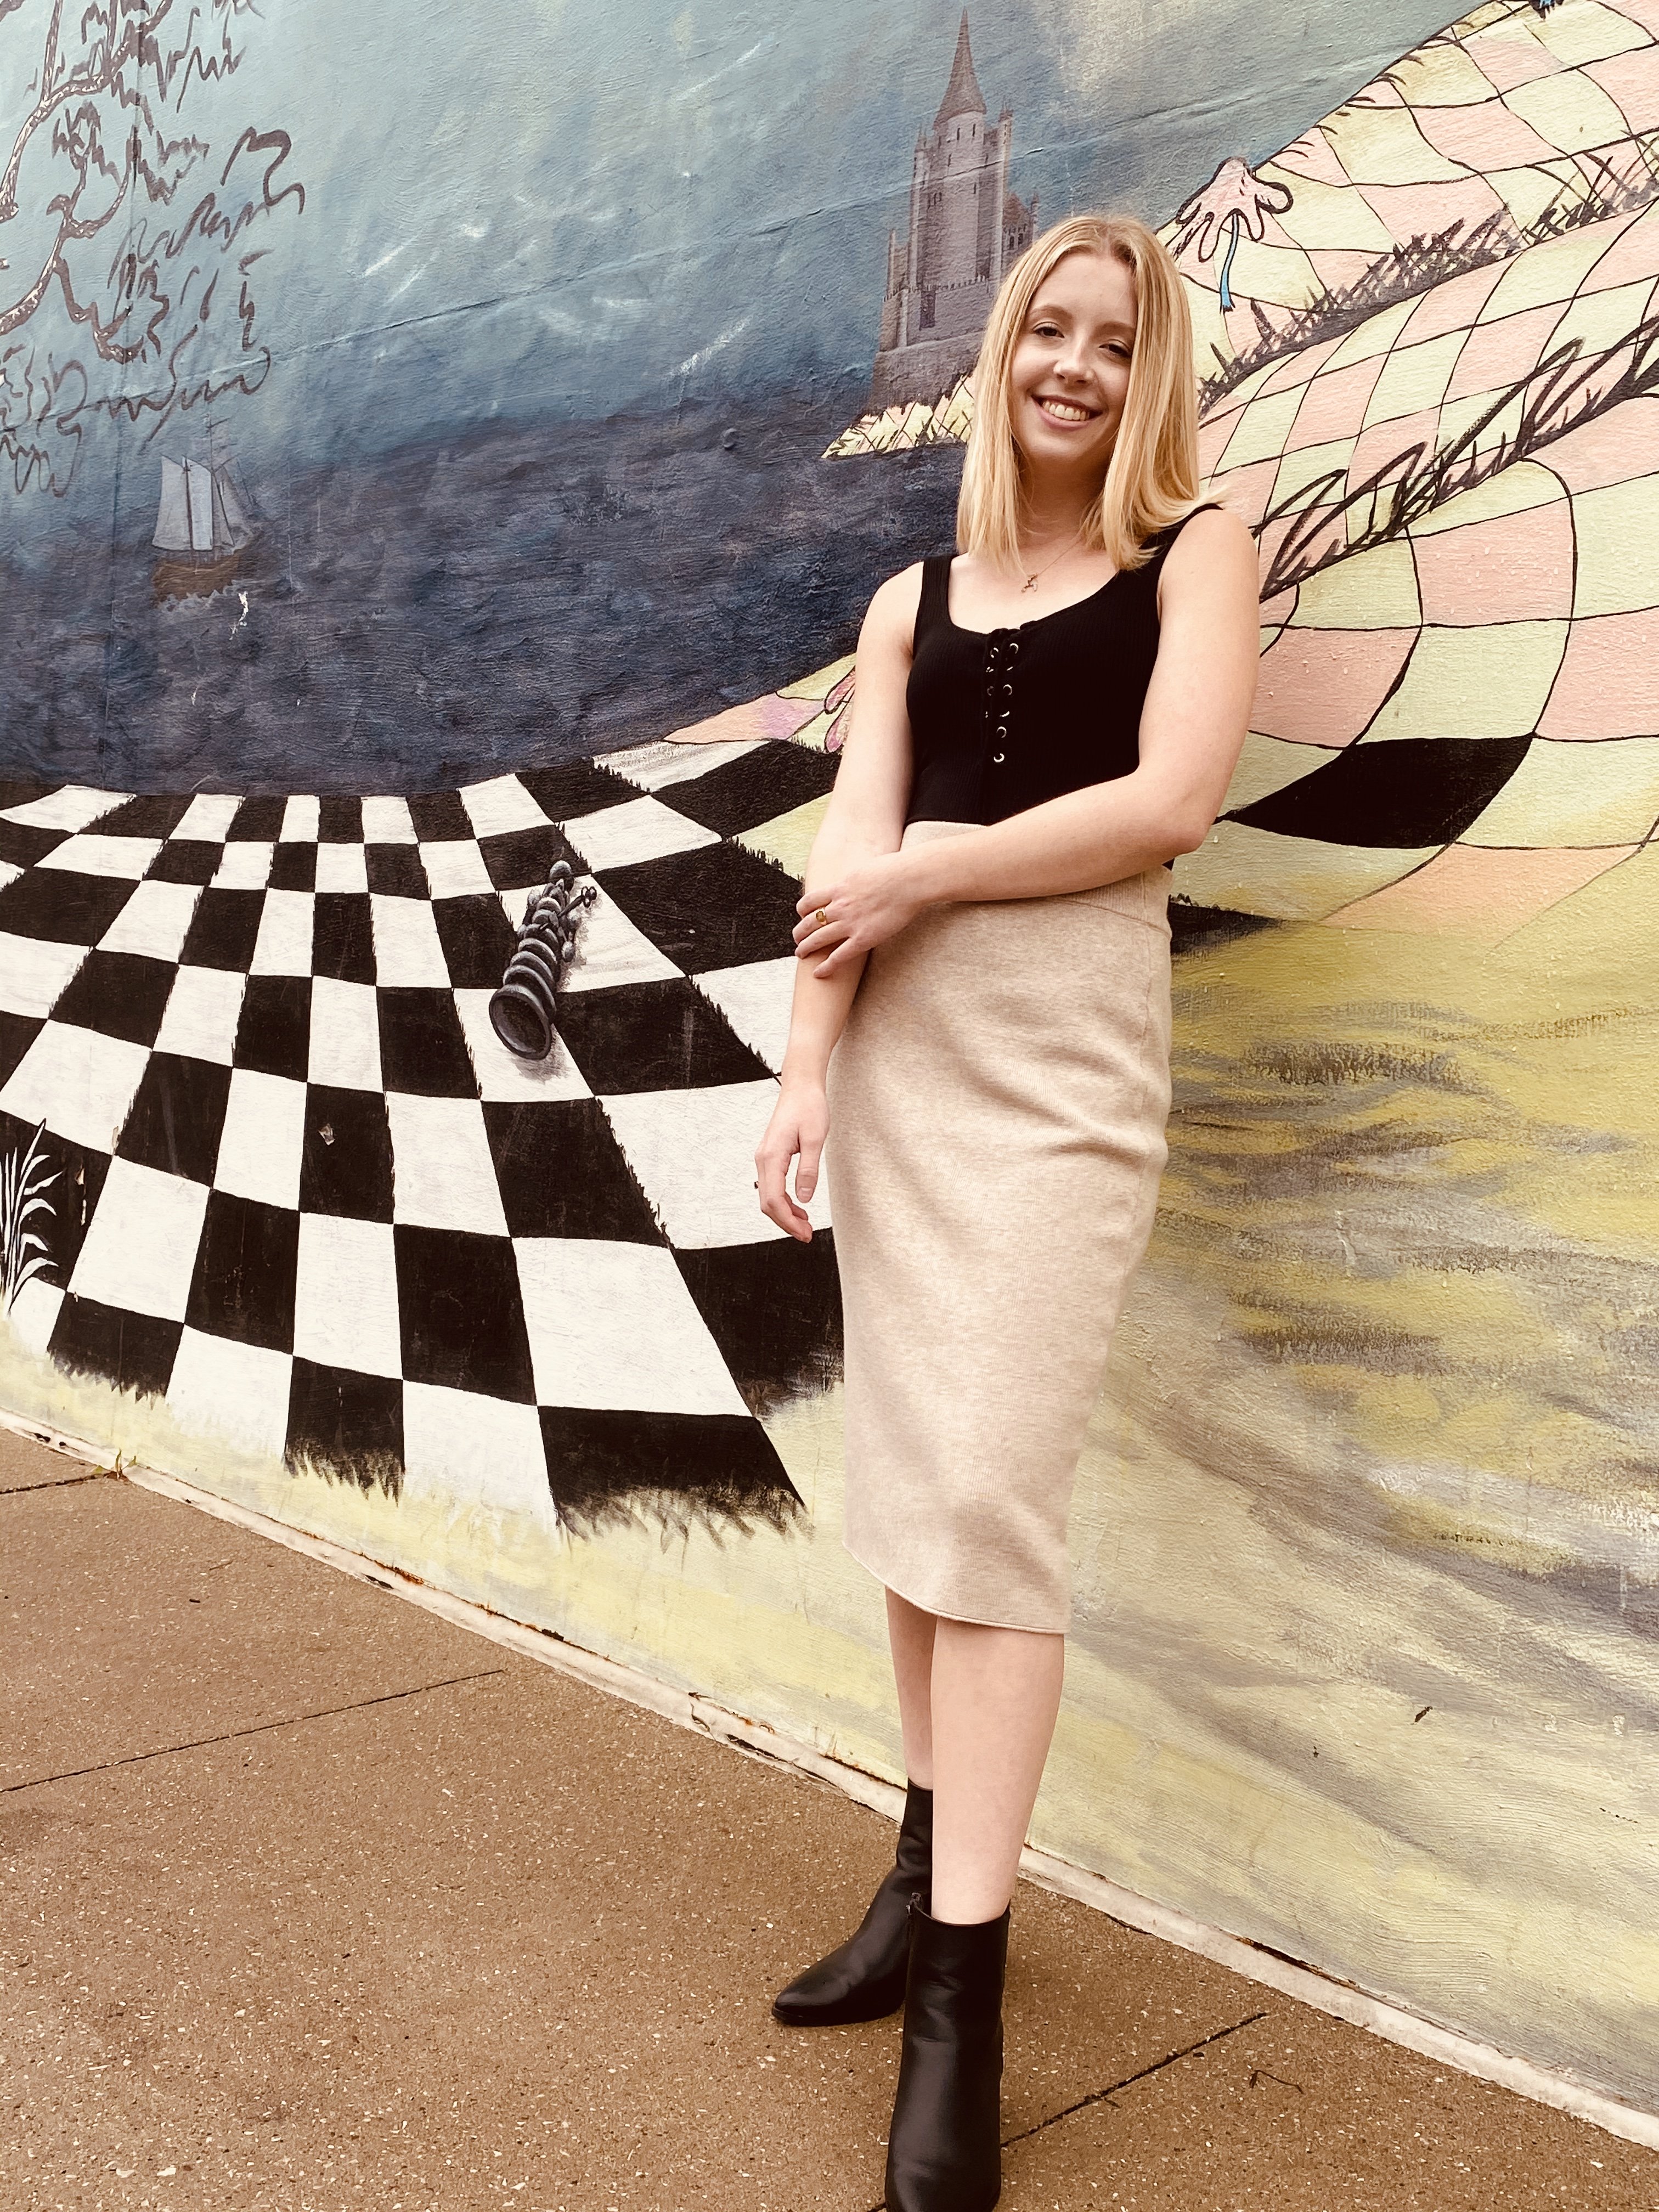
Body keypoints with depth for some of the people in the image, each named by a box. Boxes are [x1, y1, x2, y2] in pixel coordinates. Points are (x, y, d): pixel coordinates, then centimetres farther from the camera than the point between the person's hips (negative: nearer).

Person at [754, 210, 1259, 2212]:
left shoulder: (1193, 552, 6)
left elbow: (1168, 798, -9)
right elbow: (849, 848, 5)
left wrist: (919, 874, -6)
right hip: (902, 1040, 5)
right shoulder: (915, 599, 17)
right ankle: (932, 1874, 20)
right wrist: (806, 1067, -8)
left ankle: (963, 1996, -4)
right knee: (905, 1475, 7)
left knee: (986, 1490, -11)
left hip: (1065, 1042, -5)